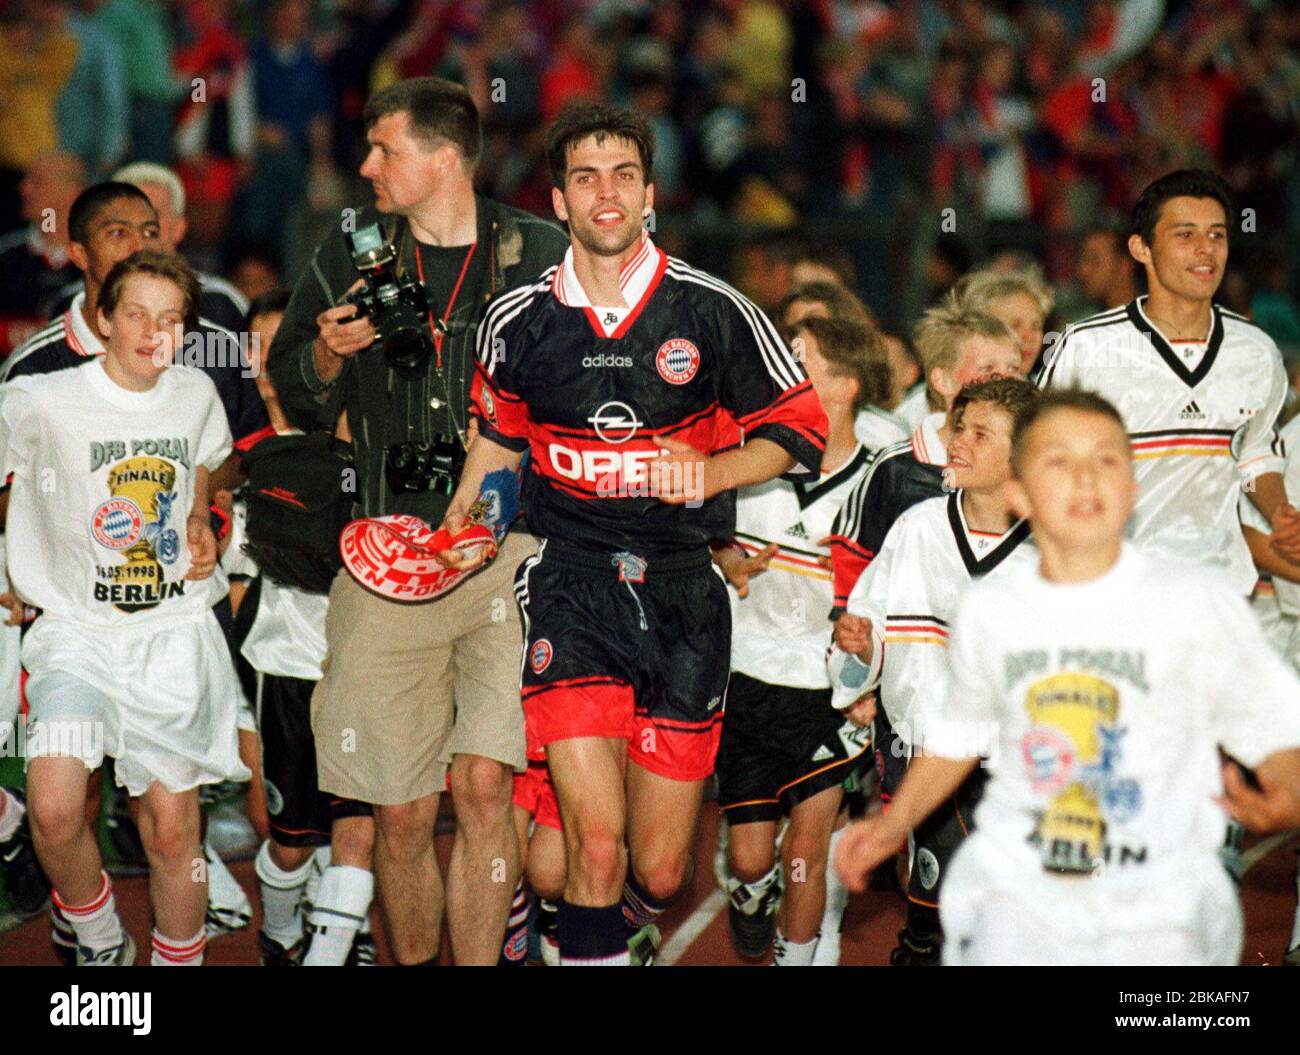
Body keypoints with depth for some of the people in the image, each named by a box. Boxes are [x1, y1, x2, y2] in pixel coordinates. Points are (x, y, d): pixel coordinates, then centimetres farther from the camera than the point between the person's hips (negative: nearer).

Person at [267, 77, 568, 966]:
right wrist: (330, 355, -2)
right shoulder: (351, 254, 10)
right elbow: (295, 393, 19)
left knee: (484, 782, -15)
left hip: (507, 549, -2)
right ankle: (413, 962, 23)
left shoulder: (538, 255, 3)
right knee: (402, 815, 2)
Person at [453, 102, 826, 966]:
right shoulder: (519, 322, 4)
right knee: (596, 845, -17)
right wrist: (464, 520, 6)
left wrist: (712, 471, -12)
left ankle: (612, 929, 38)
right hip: (570, 585, 0)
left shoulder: (714, 310, -1)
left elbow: (800, 425, 5)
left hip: (682, 587, 0)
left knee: (659, 871, 3)